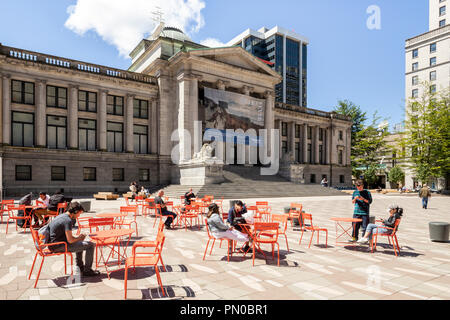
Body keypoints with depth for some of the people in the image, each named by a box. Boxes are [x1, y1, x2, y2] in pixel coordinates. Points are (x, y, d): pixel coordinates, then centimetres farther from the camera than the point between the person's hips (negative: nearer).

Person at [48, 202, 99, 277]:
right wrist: (79, 238, -3)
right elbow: (70, 240, -23)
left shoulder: (61, 216, 12)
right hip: (58, 246, -10)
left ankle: (80, 267, 33)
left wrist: (78, 237, 10)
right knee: (91, 245, -10)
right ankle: (87, 270, 2)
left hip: (53, 244, 11)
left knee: (80, 242, 31)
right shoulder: (68, 220, -20)